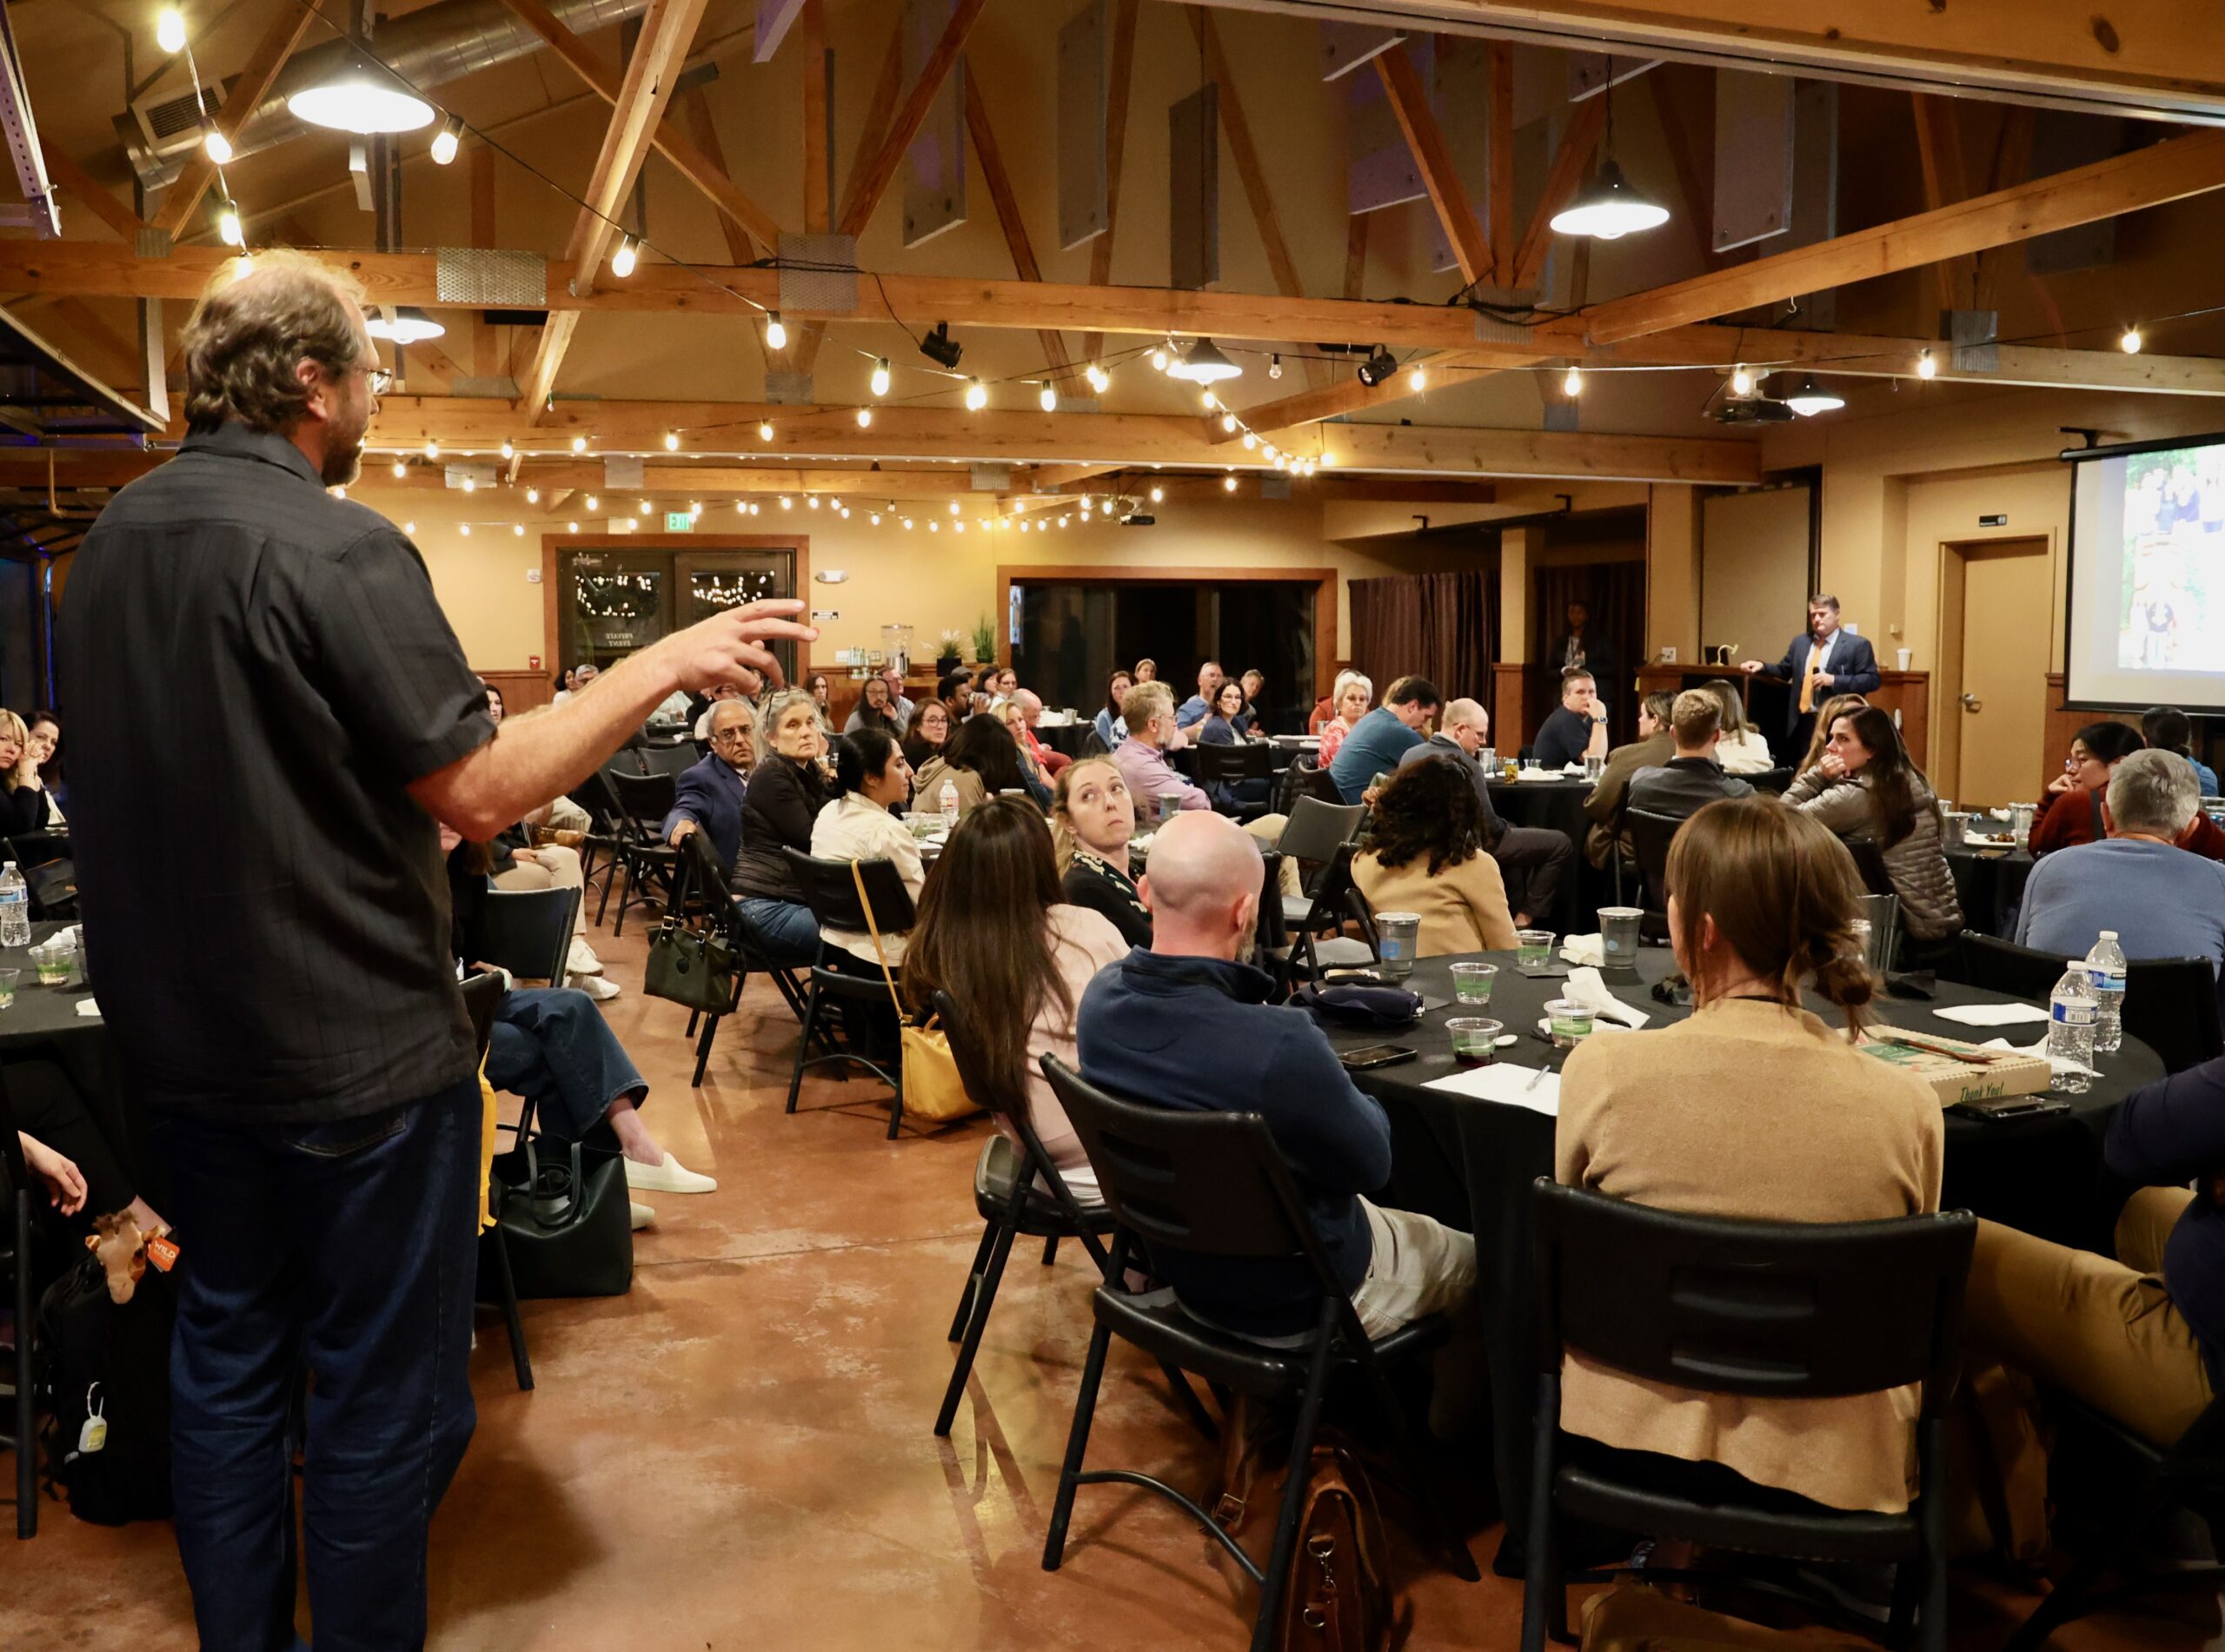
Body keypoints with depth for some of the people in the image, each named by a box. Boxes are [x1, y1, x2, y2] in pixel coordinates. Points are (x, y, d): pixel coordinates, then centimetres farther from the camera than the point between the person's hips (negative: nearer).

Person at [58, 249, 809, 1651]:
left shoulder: (112, 541, 7)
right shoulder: (333, 547, -19)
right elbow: (479, 792, -21)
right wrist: (666, 664, -16)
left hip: (185, 1045, 8)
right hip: (355, 1056, -8)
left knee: (226, 1360, 19)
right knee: (384, 1393, 7)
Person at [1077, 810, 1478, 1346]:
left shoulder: (1100, 997, -17)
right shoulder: (1280, 1048, -40)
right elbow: (1371, 1163, -20)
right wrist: (1359, 1099, -2)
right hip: (1292, 1300, -7)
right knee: (1475, 1259, 22)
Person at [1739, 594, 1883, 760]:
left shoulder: (1857, 645, -1)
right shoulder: (1799, 642, 16)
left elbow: (1873, 680, -7)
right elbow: (1784, 672, 22)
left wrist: (1834, 680, -16)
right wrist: (1761, 667, 2)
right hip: (1801, 722, 5)